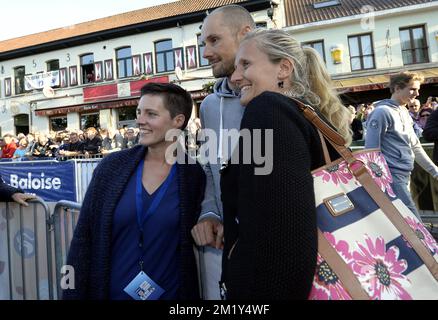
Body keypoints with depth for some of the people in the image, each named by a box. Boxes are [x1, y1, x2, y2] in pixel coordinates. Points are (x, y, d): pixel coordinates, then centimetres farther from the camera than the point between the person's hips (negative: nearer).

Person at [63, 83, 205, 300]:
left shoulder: (194, 176, -10)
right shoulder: (111, 166, -7)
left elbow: (192, 239, 2)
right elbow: (83, 237, -4)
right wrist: (73, 294, -5)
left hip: (170, 293, -1)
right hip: (110, 291, 1)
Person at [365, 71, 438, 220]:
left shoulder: (405, 113, 17)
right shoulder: (382, 112, -11)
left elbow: (415, 147, 22)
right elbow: (372, 150, -14)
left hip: (405, 176, 9)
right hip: (392, 175, -9)